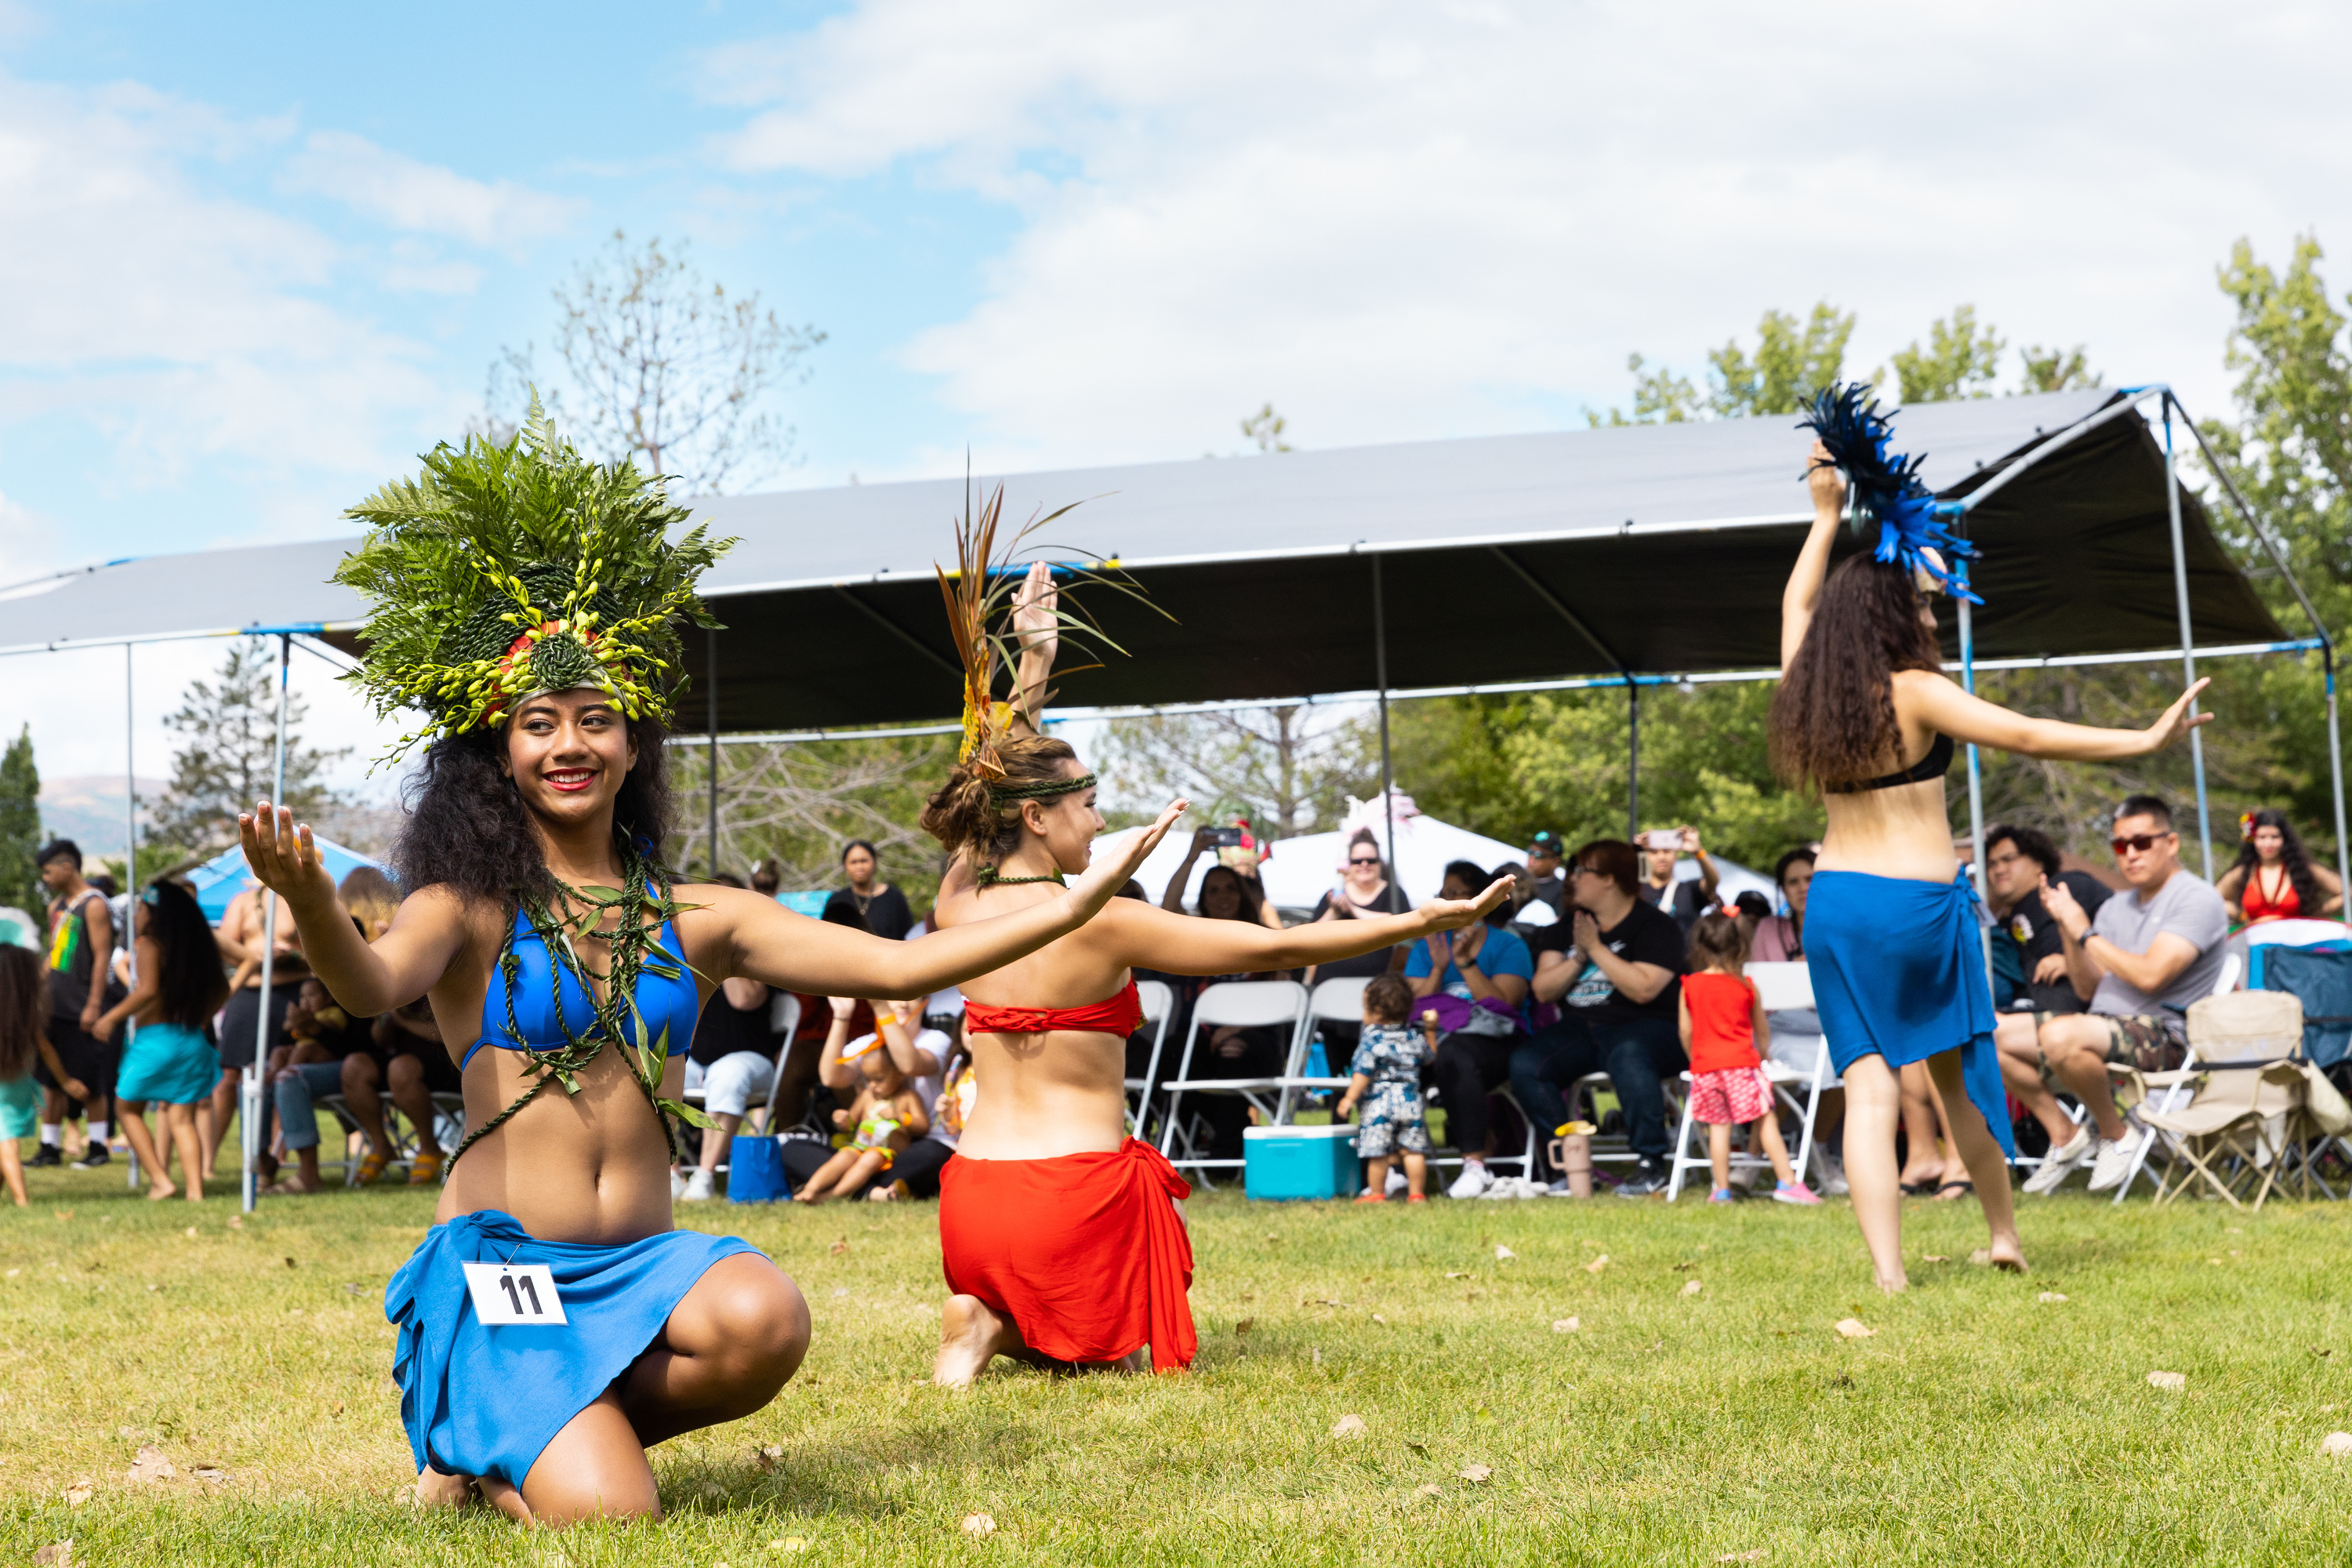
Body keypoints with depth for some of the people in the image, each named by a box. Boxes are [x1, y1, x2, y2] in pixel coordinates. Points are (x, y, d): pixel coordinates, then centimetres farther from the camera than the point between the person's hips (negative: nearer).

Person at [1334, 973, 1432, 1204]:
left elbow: (1363, 1073, -12)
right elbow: (1430, 1057, 27)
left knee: (1377, 1153, 1)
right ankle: (1416, 1193, 7)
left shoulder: (1371, 1039, -7)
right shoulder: (1414, 1037, 9)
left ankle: (1376, 1194, 6)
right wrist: (1431, 1031, 35)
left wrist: (1349, 1098, -9)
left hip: (1378, 1105, -5)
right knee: (1414, 1150, 6)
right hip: (1411, 1102, 5)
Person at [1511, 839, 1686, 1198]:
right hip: (1578, 1029, 6)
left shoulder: (1655, 925, -3)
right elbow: (1543, 991, 9)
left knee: (1628, 1055, -41)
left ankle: (1651, 1165, -31)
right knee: (1524, 1065, -22)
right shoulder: (1566, 926, 16)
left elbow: (1644, 989, -19)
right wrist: (1579, 956, -7)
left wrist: (1595, 947, -13)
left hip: (1646, 1026, -6)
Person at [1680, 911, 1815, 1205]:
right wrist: (1763, 1054, 35)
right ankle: (1787, 1181, -1)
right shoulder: (1747, 987, 3)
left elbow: (1685, 1030, 8)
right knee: (1766, 1122, 2)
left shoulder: (1689, 986, 4)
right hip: (1742, 1061, -2)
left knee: (1718, 1127, 6)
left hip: (1704, 1066, 2)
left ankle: (1721, 1189, 5)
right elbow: (1762, 1030, 15)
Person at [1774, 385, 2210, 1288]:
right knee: (1958, 1073, 13)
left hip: (1834, 900, 4)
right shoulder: (1915, 692, -10)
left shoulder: (1808, 687, 5)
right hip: (1920, 901, -4)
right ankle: (2003, 1235, 28)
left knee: (1868, 1084, -1)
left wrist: (1826, 519, 33)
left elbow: (1797, 605, 25)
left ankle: (1887, 1273, -12)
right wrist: (2143, 742, -16)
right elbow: (2026, 736, -17)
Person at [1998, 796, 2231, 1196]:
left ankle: (2117, 1135, -12)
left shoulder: (2198, 899, -7)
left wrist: (2087, 933, -10)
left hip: (2164, 1032, -9)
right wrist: (2067, 927, 2)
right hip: (2104, 1025, 9)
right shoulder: (2116, 907, 19)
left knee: (2060, 1035, -35)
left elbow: (2150, 975, -20)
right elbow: (2088, 989, 15)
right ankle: (2065, 1136, 5)